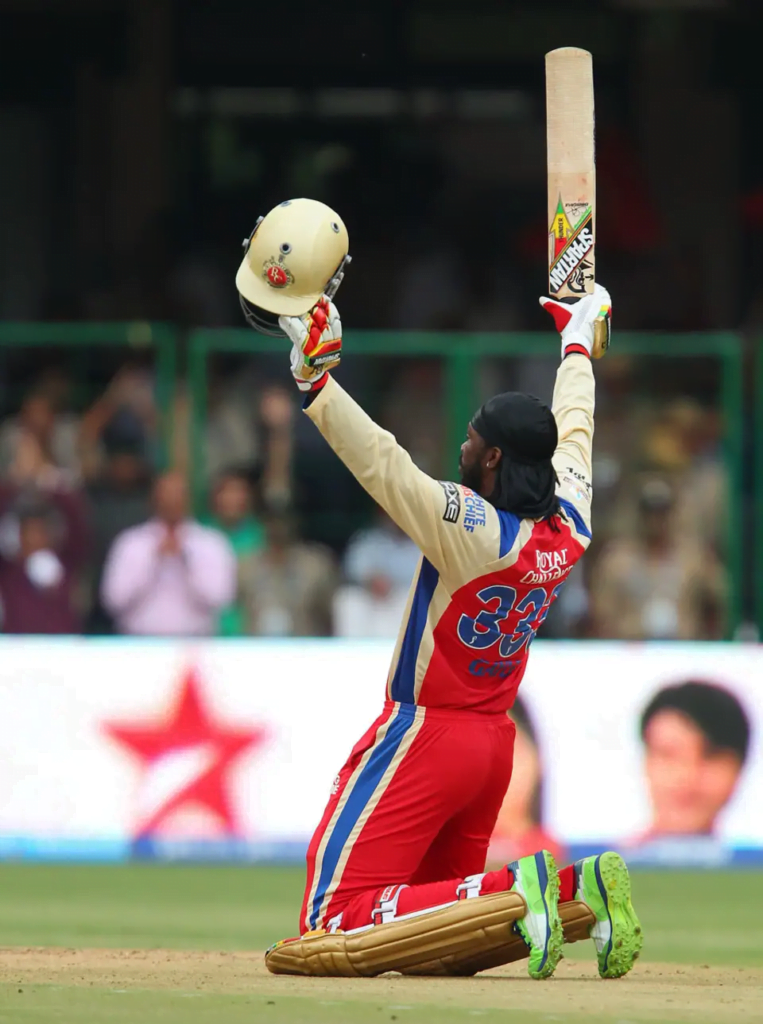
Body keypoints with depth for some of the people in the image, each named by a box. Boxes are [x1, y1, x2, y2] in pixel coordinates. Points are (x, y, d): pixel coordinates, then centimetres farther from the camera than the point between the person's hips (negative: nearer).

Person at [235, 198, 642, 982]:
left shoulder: (469, 528, -19)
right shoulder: (569, 528, 2)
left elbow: (381, 464, -29)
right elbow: (572, 431, 20)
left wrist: (314, 371, -31)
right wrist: (578, 343, 36)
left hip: (425, 735, -8)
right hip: (494, 740, 8)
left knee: (336, 930, -13)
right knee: (439, 944, 19)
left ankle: (512, 895, -26)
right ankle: (579, 890, -3)